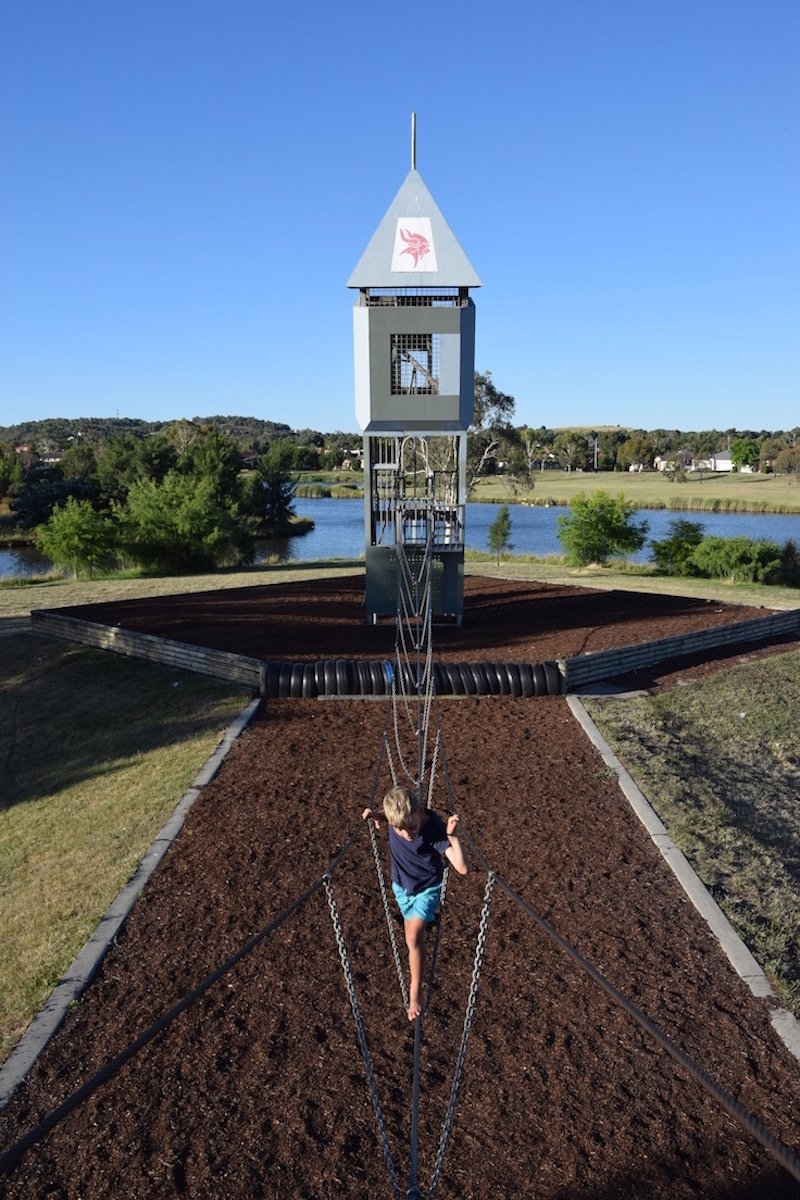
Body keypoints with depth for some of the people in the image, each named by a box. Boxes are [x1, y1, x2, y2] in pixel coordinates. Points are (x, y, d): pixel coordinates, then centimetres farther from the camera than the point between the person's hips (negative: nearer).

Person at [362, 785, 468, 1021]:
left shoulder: (435, 827, -36)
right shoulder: (396, 815, -27)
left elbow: (462, 868, -39)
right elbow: (385, 816, 2)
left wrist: (452, 835, -48)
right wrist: (374, 814, -20)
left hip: (427, 888, -4)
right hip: (401, 885, 4)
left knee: (414, 938, -15)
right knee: (414, 935, 21)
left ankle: (415, 992, 4)